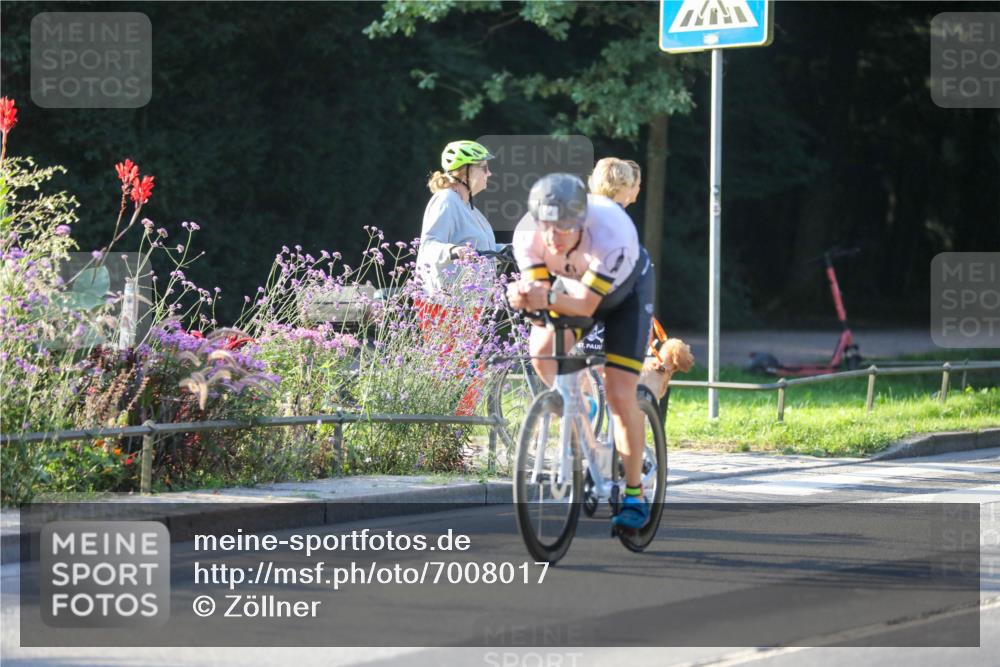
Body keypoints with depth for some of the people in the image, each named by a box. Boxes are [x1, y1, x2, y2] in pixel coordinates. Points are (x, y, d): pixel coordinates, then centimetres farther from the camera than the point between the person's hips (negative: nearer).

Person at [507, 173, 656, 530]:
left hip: (624, 291, -4)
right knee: (541, 350, -23)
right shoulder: (527, 234, -31)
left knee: (620, 393, -13)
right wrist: (524, 297, -53)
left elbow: (586, 304, -40)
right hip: (572, 285, 4)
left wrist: (548, 299, -59)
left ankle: (634, 494, -2)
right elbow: (537, 287, -29)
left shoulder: (611, 235, -42)